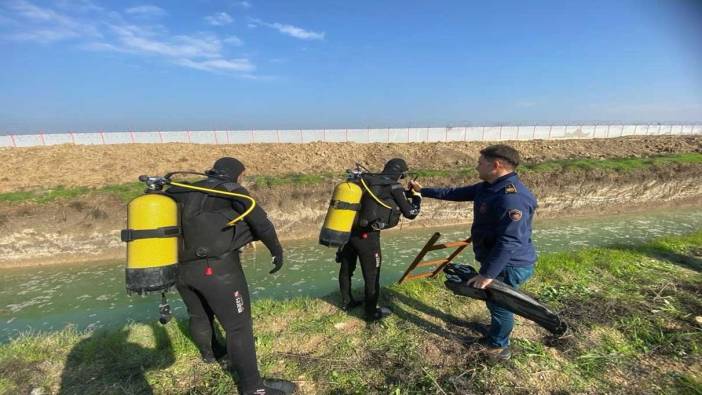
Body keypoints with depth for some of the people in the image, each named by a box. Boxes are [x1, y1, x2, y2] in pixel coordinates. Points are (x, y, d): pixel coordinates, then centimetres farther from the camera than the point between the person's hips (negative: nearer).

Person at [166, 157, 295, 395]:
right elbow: (261, 224, -7)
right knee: (238, 325, -1)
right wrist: (277, 251, 5)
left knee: (199, 315, 28)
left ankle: (209, 353, 53)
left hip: (180, 268, 8)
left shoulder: (185, 193, 18)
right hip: (216, 266, -8)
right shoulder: (231, 191, -1)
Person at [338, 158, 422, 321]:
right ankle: (372, 312, 26)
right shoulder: (394, 187, -5)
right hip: (367, 236, -7)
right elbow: (411, 213, 1)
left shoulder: (367, 180, 10)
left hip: (348, 232, 7)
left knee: (346, 269, 21)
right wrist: (417, 197, 19)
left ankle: (347, 302, 41)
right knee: (372, 275, 10)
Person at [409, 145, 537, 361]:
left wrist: (488, 274, -28)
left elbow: (509, 242, -33)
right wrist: (423, 191, 14)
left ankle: (498, 347, 33)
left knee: (499, 304, 10)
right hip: (499, 260, 9)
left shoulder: (513, 198, -31)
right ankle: (495, 336, 48)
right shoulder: (488, 187, 1)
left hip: (509, 265, -9)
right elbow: (456, 193, 11)